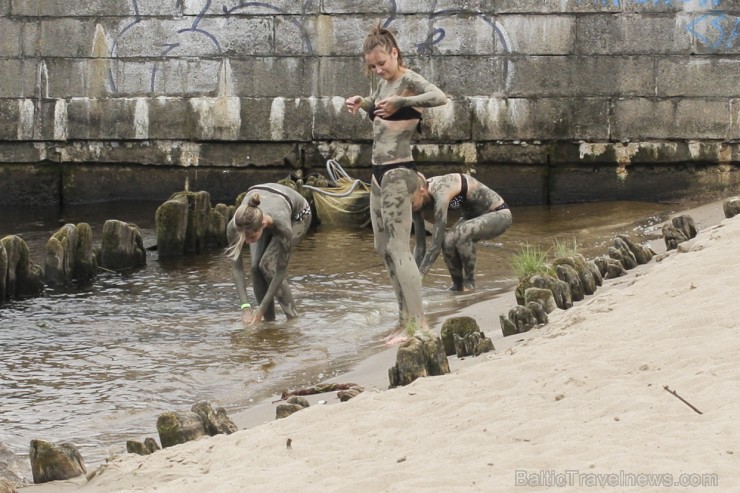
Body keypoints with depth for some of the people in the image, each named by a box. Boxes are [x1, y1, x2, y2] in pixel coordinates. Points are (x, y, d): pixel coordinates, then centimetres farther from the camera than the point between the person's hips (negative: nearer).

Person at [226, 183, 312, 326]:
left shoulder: (283, 227, -44)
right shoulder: (234, 226, -37)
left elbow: (281, 270, -32)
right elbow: (236, 266, -25)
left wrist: (261, 309, -30)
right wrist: (245, 306, -32)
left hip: (296, 215, -3)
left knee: (267, 264, -21)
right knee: (256, 267, -18)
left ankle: (293, 319, -11)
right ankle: (269, 320, -4)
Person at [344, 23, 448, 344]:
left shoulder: (409, 80, -12)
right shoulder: (384, 83, 13)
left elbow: (440, 98, -33)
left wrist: (400, 101, -38)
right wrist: (361, 102, 16)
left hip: (398, 174, -10)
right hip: (379, 173, 10)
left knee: (398, 248, -12)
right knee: (384, 249, 12)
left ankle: (418, 323, -12)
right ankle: (405, 320, 17)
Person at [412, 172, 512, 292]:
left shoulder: (441, 194, -33)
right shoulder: (424, 192, -8)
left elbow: (436, 245, -34)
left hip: (499, 215, -8)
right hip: (475, 216, 8)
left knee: (460, 234, -35)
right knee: (448, 242, -21)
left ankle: (469, 282, -12)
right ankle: (457, 285, 4)